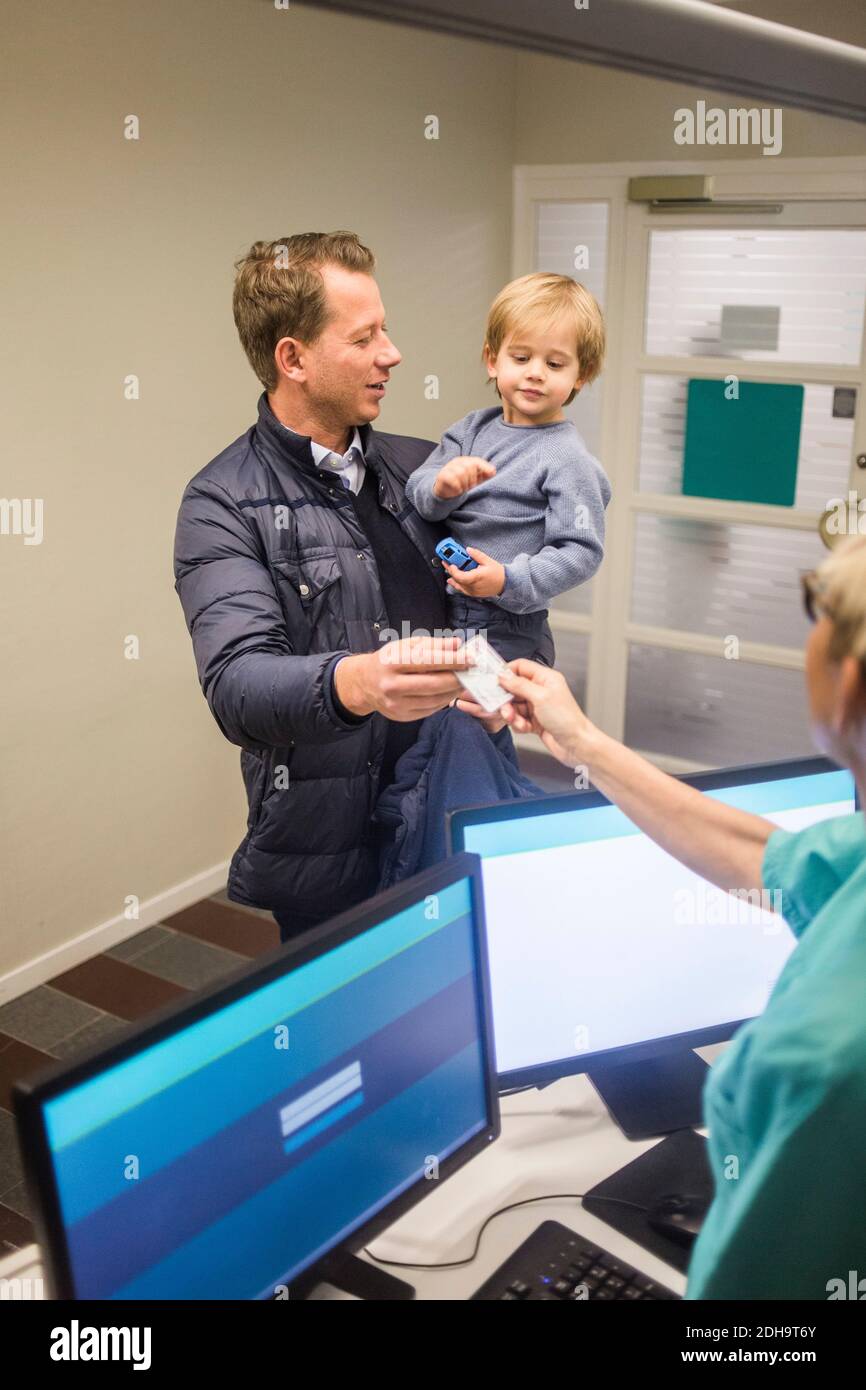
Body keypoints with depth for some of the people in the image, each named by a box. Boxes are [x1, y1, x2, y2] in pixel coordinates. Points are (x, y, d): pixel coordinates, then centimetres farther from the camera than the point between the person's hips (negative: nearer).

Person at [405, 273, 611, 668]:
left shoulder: (568, 460, -11)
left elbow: (580, 552, -15)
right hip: (437, 620, 6)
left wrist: (509, 581, -27)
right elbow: (416, 494, 0)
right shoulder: (472, 429, 7)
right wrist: (441, 487, -24)